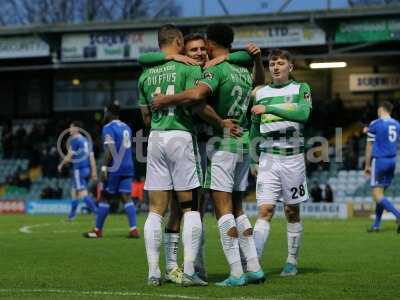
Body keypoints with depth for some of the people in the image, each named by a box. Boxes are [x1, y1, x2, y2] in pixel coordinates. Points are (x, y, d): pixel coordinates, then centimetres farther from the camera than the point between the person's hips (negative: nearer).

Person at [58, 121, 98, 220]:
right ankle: (71, 216, 26)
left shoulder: (74, 140, -8)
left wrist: (61, 165, 4)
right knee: (74, 191, 19)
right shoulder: (86, 140, 15)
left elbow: (69, 156, -11)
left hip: (78, 169, -8)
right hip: (87, 169, 8)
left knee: (83, 193, -13)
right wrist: (94, 172, 13)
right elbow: (92, 157, 12)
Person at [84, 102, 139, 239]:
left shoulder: (108, 128, -8)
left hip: (115, 168, -6)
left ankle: (97, 230, 9)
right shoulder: (126, 128, 16)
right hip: (128, 168, 6)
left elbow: (110, 150, -17)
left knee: (105, 197, 3)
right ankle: (134, 229, -11)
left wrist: (104, 167, -19)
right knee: (126, 197, 1)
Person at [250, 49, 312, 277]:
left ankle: (292, 261, 16)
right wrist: (254, 160, 16)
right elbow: (255, 129, 20)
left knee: (292, 212, 5)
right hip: (268, 158, 2)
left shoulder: (301, 89, 5)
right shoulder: (260, 92, 13)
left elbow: (303, 113, -16)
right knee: (265, 211, -9)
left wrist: (269, 108, -17)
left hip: (293, 157, -1)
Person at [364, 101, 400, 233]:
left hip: (379, 161, -6)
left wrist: (367, 165, 4)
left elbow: (369, 147, -2)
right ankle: (376, 225, 16)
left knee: (377, 195, -6)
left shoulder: (374, 124, -6)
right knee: (381, 193, 15)